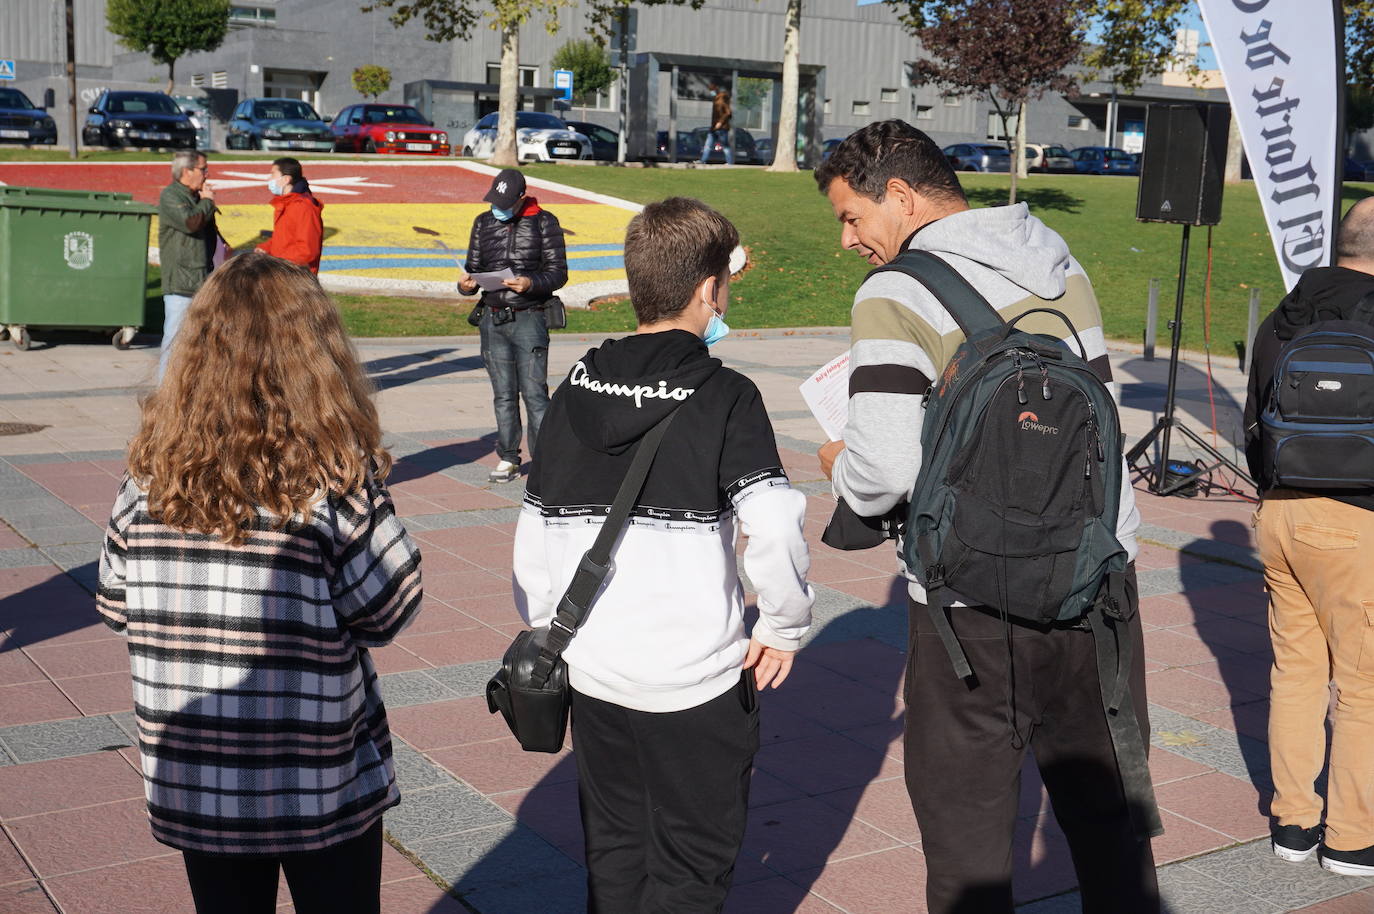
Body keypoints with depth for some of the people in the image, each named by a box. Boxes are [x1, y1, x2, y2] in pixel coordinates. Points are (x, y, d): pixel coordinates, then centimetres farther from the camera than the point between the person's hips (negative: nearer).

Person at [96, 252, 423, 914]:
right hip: (322, 784, -3)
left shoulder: (152, 473, -8)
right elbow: (388, 611, -12)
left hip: (195, 782, 3)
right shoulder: (336, 476, -19)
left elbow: (116, 606, 2)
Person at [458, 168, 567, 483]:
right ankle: (508, 459, 17)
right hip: (493, 319, 4)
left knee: (534, 392, -9)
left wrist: (530, 283, -22)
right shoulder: (483, 222, 12)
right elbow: (473, 266, 16)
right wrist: (466, 284, -8)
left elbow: (558, 272, -3)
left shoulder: (544, 222, 0)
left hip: (529, 318, -4)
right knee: (503, 395, 8)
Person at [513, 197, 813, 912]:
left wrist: (545, 631, 18)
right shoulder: (725, 397, -12)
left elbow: (535, 530, 7)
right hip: (695, 676, -5)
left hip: (592, 670, 5)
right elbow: (775, 529, -22)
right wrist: (782, 628, -6)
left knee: (612, 851, 21)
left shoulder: (576, 389, 3)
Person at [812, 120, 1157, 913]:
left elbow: (885, 466, -22)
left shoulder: (898, 293, -13)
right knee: (1107, 803, 21)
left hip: (979, 601, -6)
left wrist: (840, 466, -1)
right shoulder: (1064, 266, 8)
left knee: (966, 822, 9)